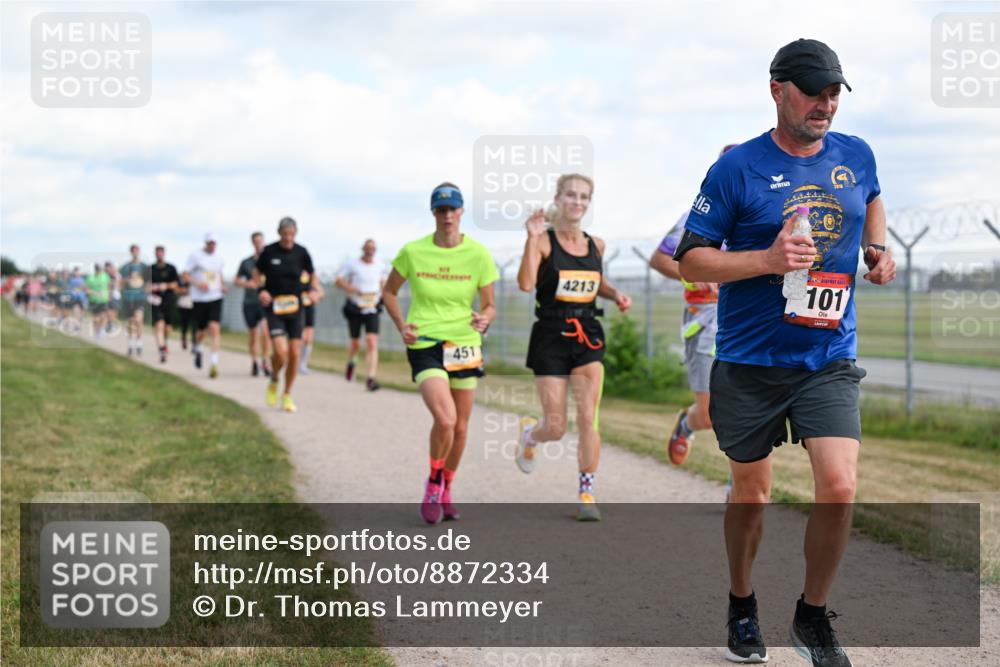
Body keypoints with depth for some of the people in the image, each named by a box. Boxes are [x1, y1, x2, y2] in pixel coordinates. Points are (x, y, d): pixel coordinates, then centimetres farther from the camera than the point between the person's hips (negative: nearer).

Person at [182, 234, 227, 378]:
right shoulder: (196, 256, -2)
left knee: (215, 328, -13)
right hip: (199, 299, -2)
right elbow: (184, 275, -4)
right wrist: (198, 284, -18)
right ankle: (198, 350, 42)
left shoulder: (218, 258, 12)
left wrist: (222, 285, 10)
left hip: (216, 298, 2)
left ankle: (214, 363, -17)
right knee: (201, 331, 7)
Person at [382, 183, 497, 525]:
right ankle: (433, 484, 6)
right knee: (445, 420, -21)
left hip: (465, 345, 3)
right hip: (425, 344, -3)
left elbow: (489, 305, 3)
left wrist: (484, 319, -20)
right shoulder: (413, 252, -5)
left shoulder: (478, 254, -3)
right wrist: (401, 325, -5)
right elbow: (389, 292, 10)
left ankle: (446, 491, 34)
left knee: (460, 427, 9)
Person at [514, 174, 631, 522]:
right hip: (551, 337, -3)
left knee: (588, 418, -8)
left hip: (588, 336, 3)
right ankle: (530, 433, 36)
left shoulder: (596, 245, 9)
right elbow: (526, 283, -22)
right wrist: (532, 238, -25)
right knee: (556, 427, -1)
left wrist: (615, 294, 9)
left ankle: (587, 493, 0)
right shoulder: (544, 241, -7)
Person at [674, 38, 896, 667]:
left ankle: (814, 616, 10)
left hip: (830, 359, 2)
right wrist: (767, 260, -21)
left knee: (839, 488, -12)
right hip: (750, 362, -2)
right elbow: (691, 259, -7)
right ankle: (742, 608, 35)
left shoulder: (857, 156, 4)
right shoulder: (738, 167, -9)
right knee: (752, 492, 11)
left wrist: (878, 248, 9)